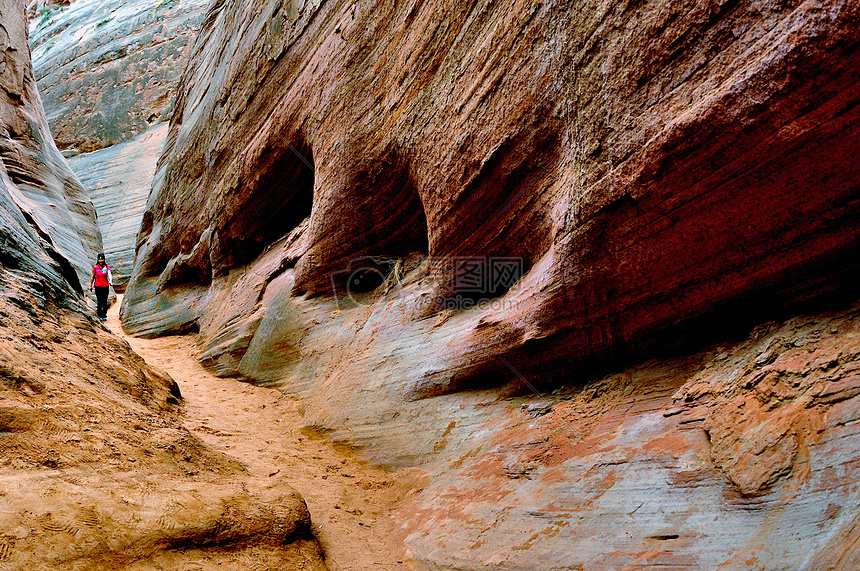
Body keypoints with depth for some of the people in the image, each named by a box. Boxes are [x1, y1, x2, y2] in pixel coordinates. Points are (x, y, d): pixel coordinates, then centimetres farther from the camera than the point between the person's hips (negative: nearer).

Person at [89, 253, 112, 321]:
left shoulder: (107, 267, -3)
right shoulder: (95, 267, -3)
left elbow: (109, 274, -18)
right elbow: (93, 277, 6)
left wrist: (110, 281, -37)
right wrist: (91, 285, 12)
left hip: (106, 286, 1)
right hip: (98, 286, -1)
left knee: (105, 302, 4)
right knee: (99, 301, 1)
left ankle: (104, 316, 13)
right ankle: (100, 316, 13)